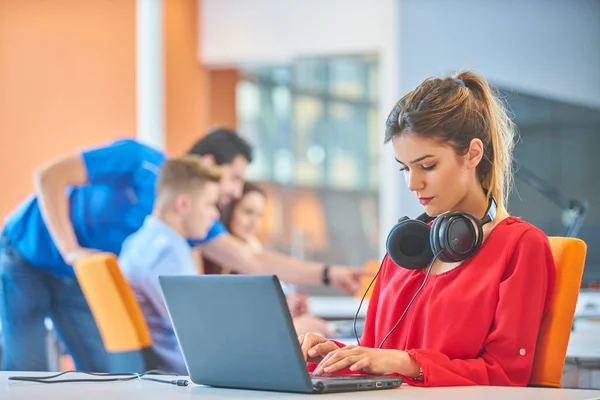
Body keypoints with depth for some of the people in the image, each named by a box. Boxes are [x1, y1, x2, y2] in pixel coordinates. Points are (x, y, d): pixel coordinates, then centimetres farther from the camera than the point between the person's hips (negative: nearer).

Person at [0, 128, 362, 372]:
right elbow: (49, 176, -27)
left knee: (104, 370, -2)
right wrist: (70, 250, -29)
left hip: (75, 277, 7)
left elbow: (252, 262, -11)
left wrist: (327, 274, -19)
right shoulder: (139, 160, -26)